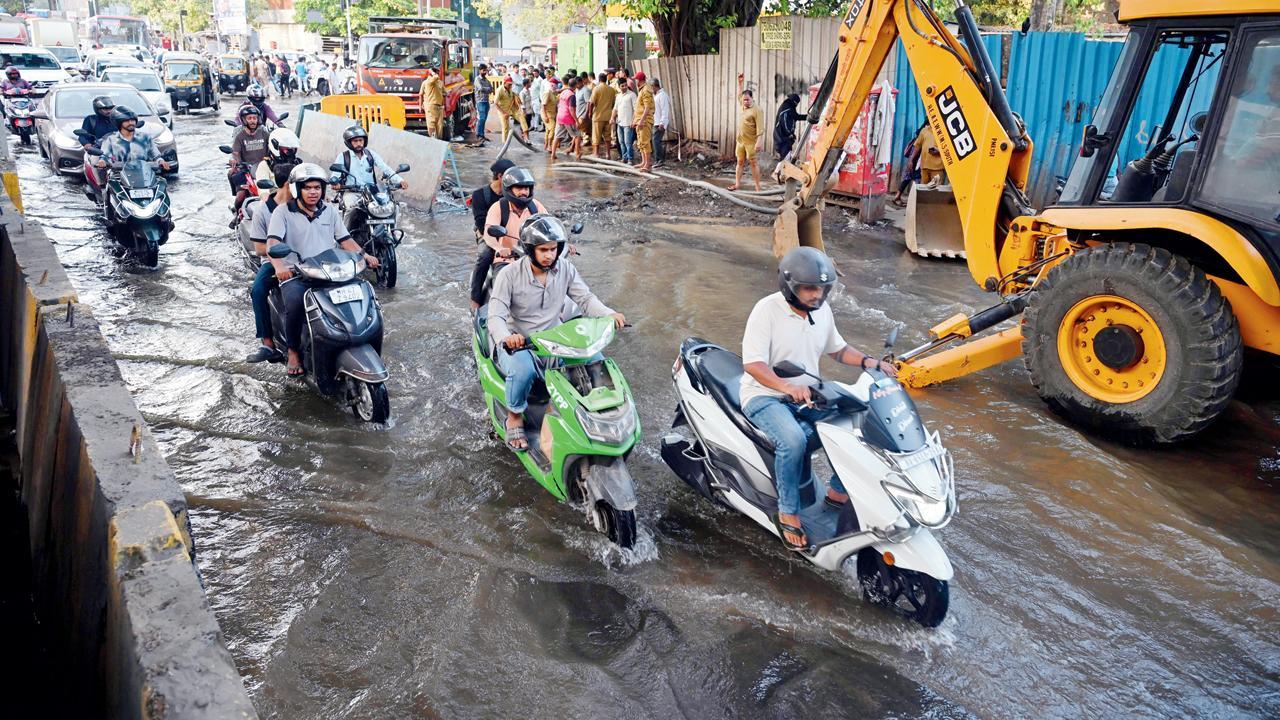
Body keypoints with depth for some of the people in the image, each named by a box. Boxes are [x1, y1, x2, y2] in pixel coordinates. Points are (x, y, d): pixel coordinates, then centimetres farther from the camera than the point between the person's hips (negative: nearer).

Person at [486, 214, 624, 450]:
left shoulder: (565, 269, -1)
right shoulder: (509, 274, -13)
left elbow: (585, 298, -2)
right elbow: (496, 316, -19)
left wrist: (609, 314, -24)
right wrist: (506, 337, -42)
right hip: (518, 343, -4)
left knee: (595, 359, -16)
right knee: (522, 370, -37)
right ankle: (515, 417, -6)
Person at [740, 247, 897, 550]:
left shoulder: (822, 310, 4)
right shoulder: (767, 310, -17)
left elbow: (836, 348, 19)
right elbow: (752, 363, -24)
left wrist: (867, 361, -2)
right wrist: (787, 387, -41)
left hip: (808, 395, 7)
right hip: (765, 397, -7)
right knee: (793, 440, -35)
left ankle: (838, 491, 10)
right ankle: (788, 513, -16)